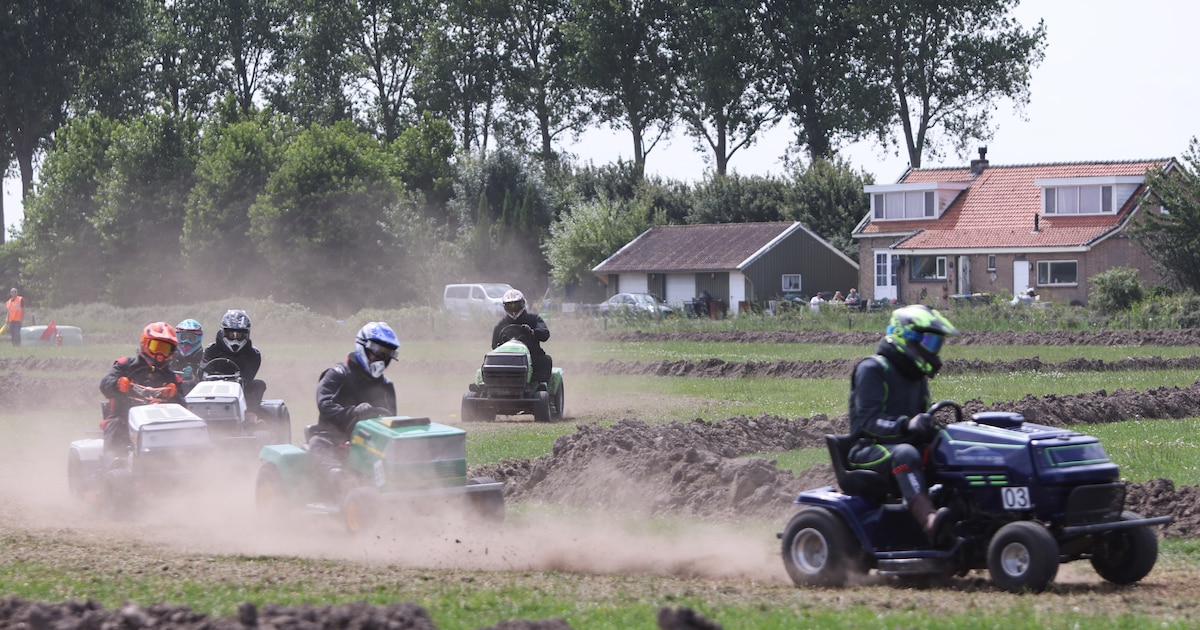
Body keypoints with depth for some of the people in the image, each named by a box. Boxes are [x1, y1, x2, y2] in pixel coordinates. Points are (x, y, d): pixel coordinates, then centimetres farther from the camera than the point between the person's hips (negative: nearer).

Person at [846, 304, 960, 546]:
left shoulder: (917, 377, 20)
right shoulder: (872, 369, -6)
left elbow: (922, 425, 20)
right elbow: (869, 420, -17)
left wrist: (938, 433, -3)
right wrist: (906, 425, -34)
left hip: (904, 444, 8)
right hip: (868, 450, -8)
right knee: (905, 454, -39)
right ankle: (930, 523, -58)